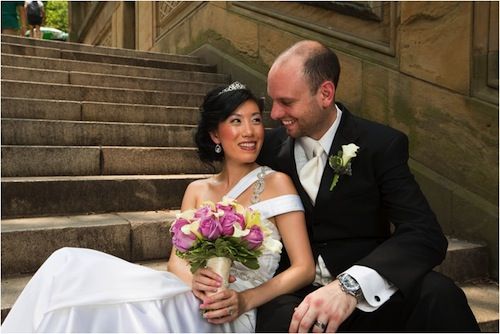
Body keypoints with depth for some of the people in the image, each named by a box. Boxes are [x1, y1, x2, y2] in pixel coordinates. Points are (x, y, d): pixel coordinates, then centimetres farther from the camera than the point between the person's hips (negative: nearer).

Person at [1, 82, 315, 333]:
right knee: (68, 264, -18)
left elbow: (304, 268, -3)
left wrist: (243, 302, -17)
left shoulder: (276, 183, 1)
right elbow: (177, 260, 8)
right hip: (188, 300, 5)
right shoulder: (197, 190, 15)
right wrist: (194, 277, -16)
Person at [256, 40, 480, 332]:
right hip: (293, 296, 1)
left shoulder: (382, 145, -5)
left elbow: (426, 235, -16)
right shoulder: (269, 146, 3)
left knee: (437, 294, -30)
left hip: (366, 297, 0)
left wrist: (350, 285, -32)